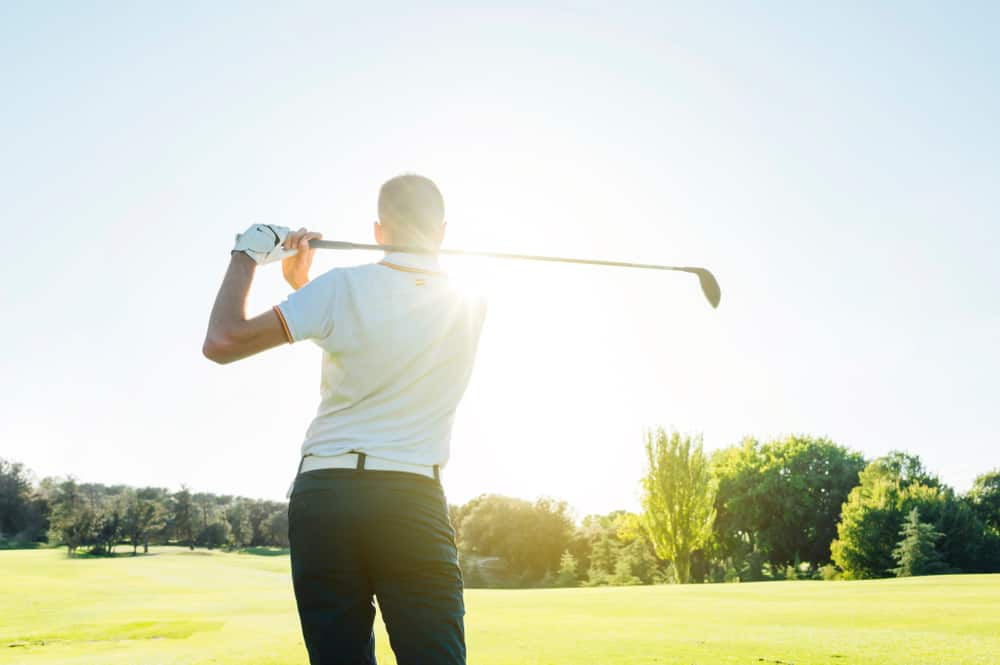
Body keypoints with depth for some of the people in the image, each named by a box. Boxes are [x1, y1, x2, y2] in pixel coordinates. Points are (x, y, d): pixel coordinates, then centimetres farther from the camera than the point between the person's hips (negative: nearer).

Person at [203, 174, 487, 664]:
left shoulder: (342, 288, -4)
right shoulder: (472, 308, 8)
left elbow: (221, 342, -5)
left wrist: (247, 257, 9)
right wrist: (303, 285, 27)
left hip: (324, 498, 0)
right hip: (415, 505, 1)